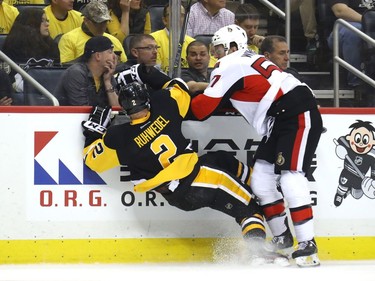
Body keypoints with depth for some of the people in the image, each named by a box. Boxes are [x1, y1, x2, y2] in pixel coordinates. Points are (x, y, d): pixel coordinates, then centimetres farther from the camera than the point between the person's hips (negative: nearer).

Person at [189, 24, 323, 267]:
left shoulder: (232, 65, -6)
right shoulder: (248, 61, 23)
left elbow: (203, 109, -7)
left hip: (299, 116, -10)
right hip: (281, 120, 10)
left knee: (291, 176, -18)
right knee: (261, 178, 7)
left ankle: (308, 245, -23)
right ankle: (282, 237, 15)